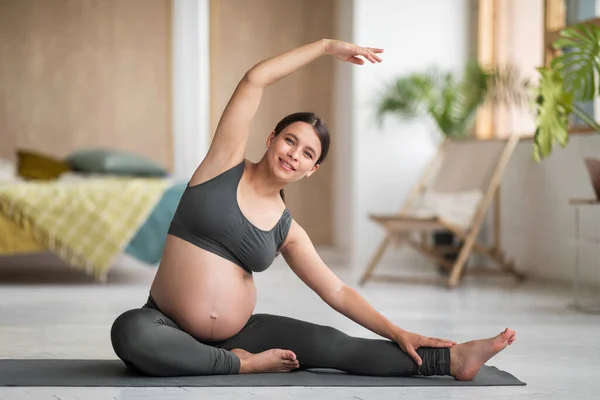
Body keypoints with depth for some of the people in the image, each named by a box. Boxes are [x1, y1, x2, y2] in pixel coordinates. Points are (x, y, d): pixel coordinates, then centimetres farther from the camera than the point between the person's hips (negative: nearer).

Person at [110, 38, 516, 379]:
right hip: (169, 328, -3)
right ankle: (242, 365, -21)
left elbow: (337, 291, 8)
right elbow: (254, 81, -10)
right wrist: (326, 46, -5)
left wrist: (397, 333, -1)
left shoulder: (288, 231, 5)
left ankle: (451, 358, -18)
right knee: (129, 332, -38)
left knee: (326, 343, -18)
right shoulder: (226, 163, -3)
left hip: (236, 333, 3)